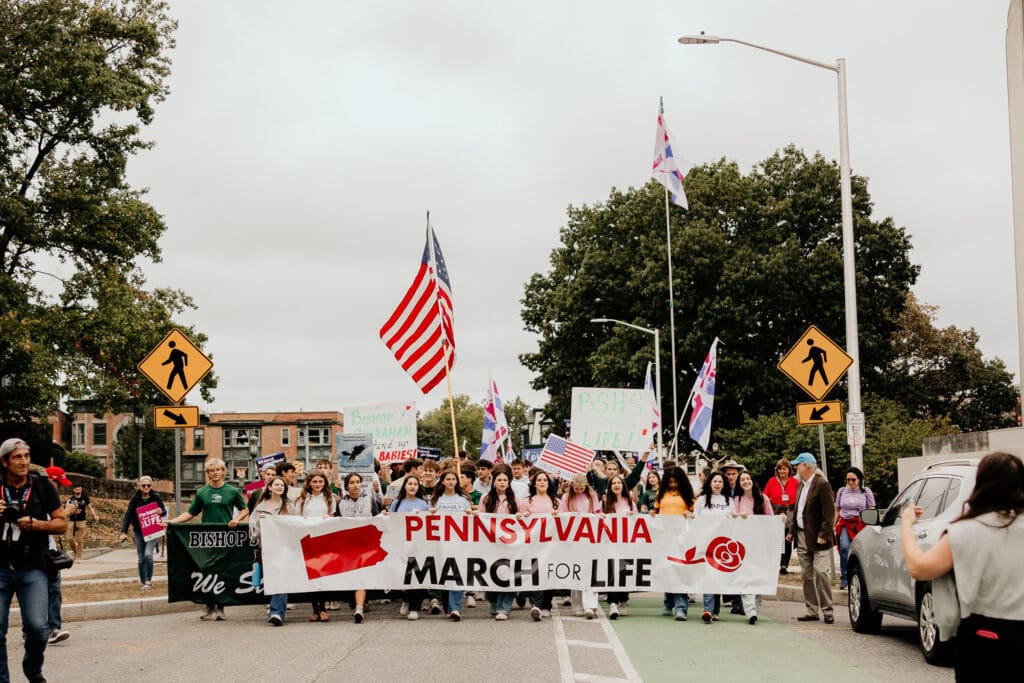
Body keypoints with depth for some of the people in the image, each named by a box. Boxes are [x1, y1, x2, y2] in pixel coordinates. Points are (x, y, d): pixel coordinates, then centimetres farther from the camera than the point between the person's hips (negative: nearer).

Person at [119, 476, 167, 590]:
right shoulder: (135, 498, -2)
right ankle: (142, 581, 20)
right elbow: (128, 515, -4)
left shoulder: (156, 497, -3)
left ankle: (148, 581, -6)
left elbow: (164, 511, 6)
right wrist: (124, 531, -13)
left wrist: (161, 512, -19)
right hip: (138, 532, 2)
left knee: (148, 554, -17)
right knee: (141, 558, 7)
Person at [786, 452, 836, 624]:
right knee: (807, 575, 9)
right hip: (802, 537, 8)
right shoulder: (800, 484, 15)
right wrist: (792, 530, 13)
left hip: (817, 537, -8)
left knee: (822, 572, -9)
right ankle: (812, 611, 14)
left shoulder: (821, 484, -11)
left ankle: (827, 611, -4)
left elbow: (829, 512, -15)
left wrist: (823, 534, -19)